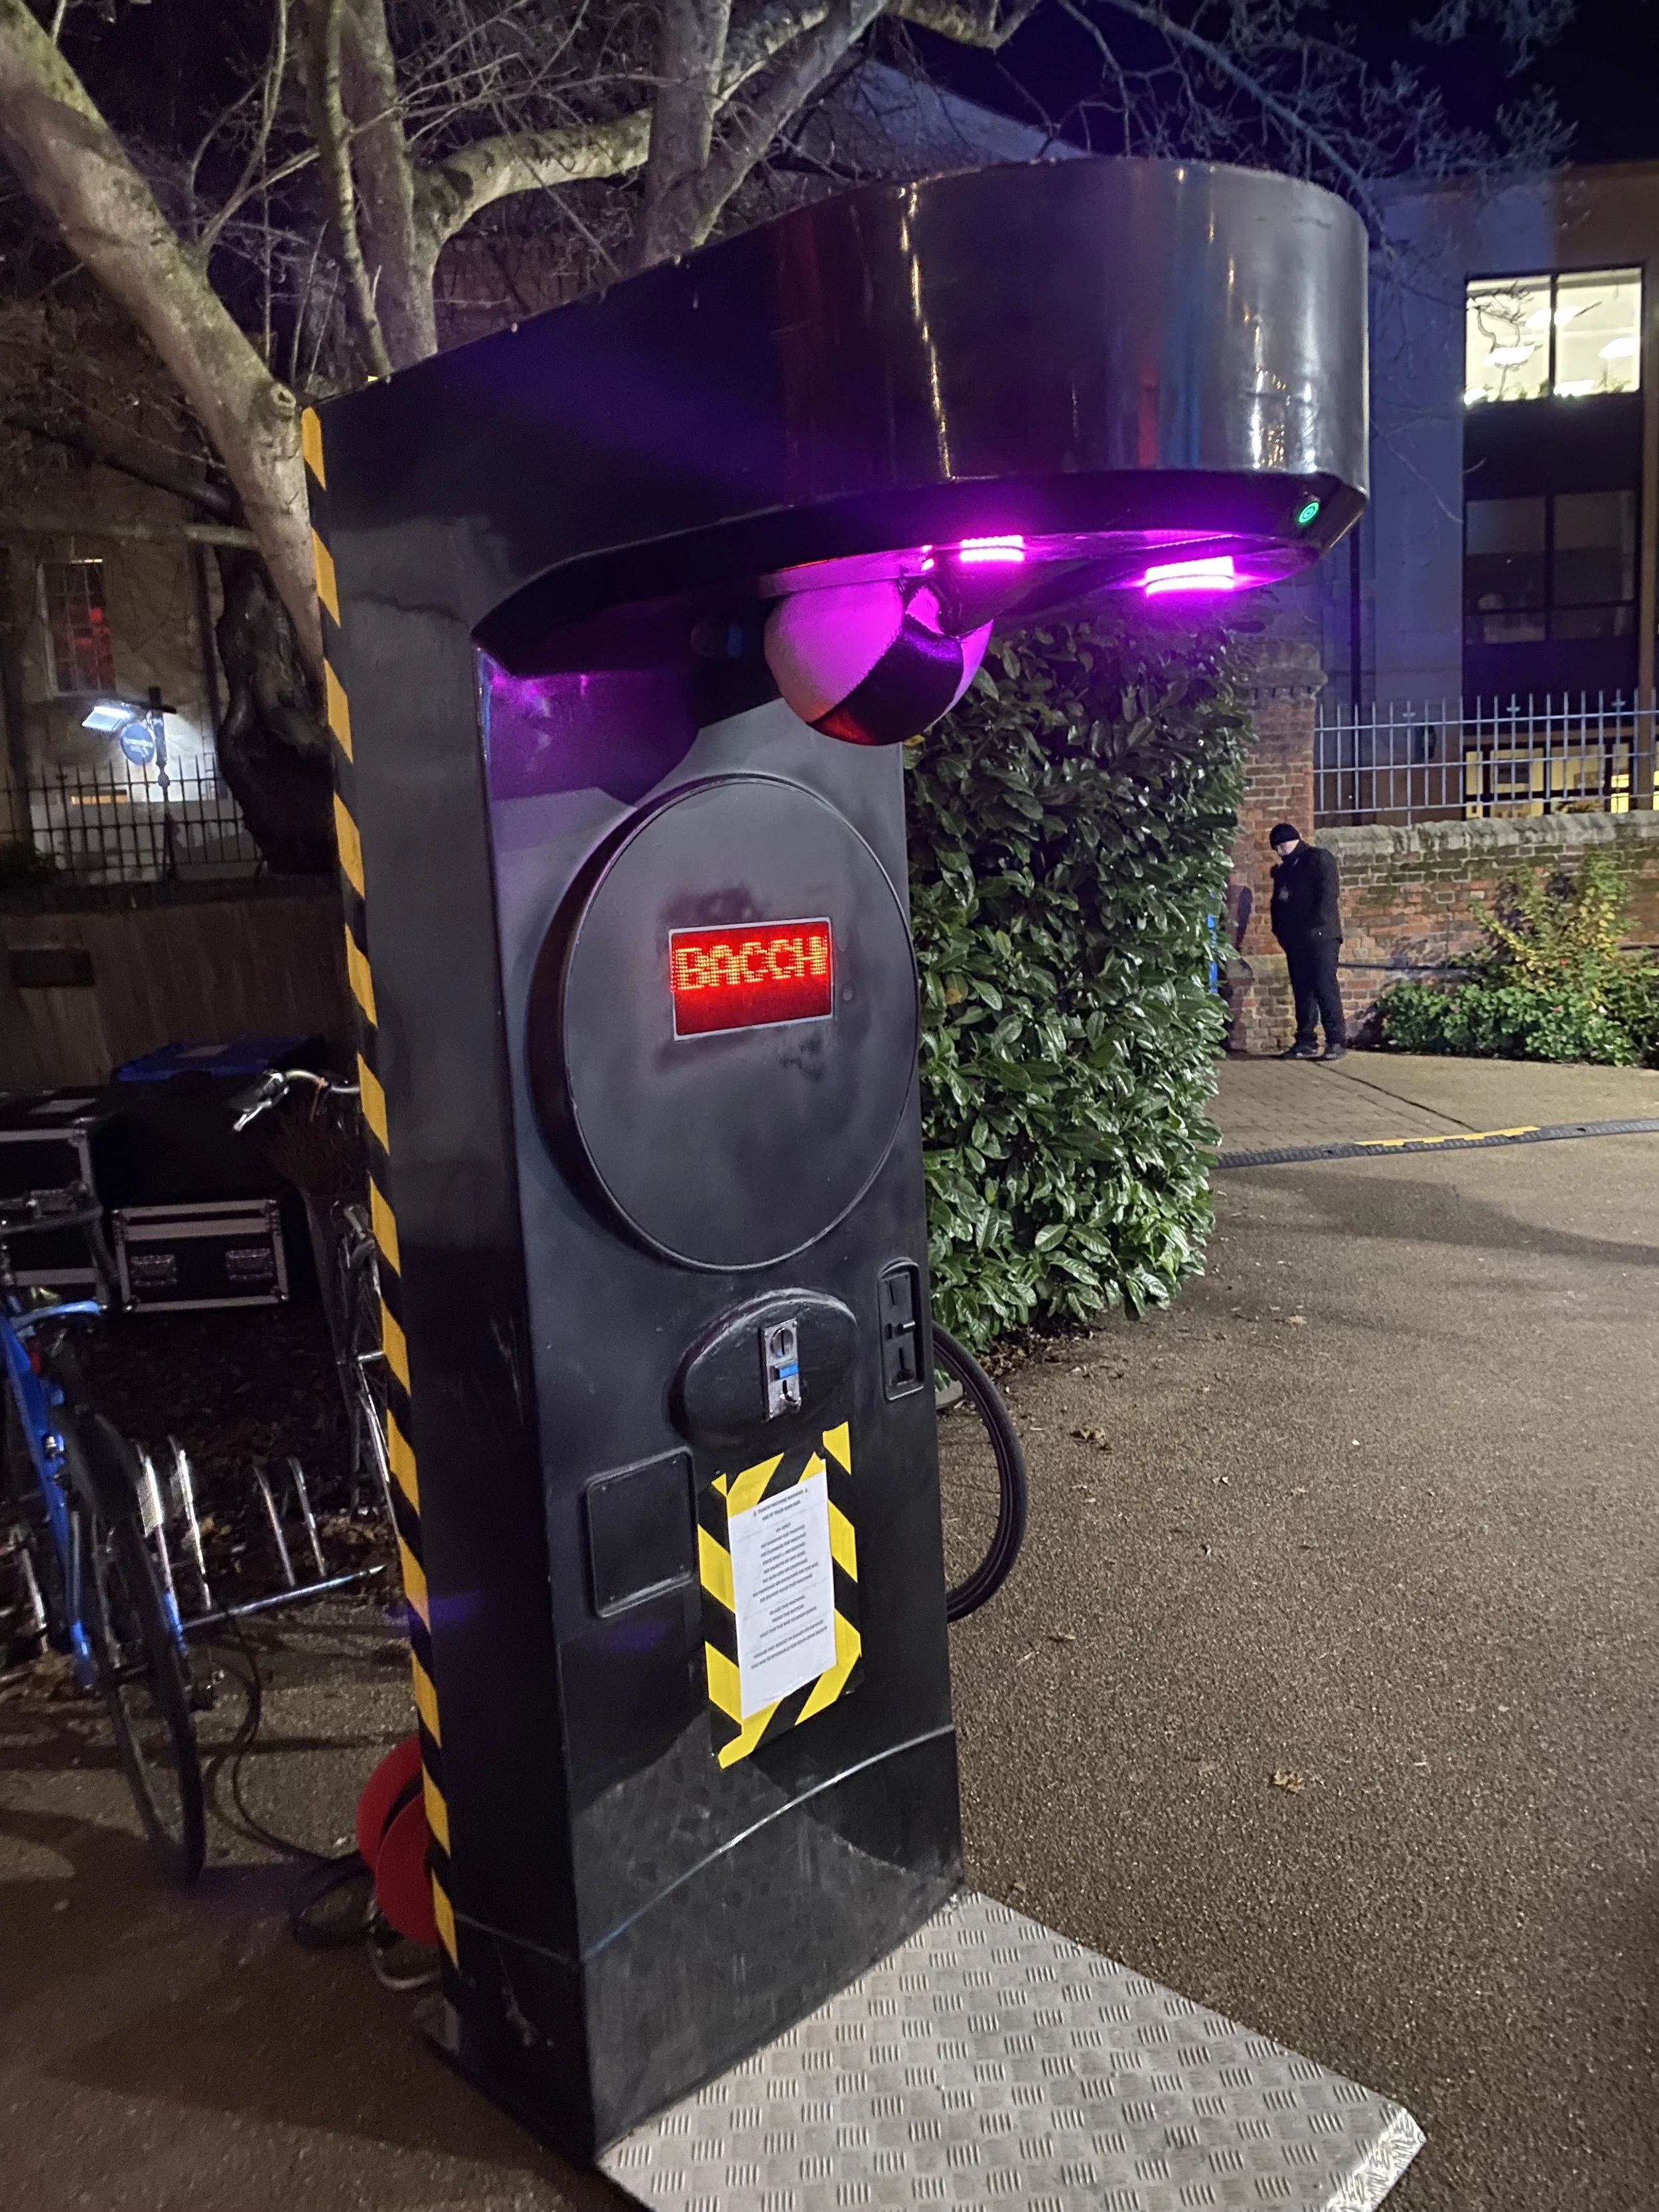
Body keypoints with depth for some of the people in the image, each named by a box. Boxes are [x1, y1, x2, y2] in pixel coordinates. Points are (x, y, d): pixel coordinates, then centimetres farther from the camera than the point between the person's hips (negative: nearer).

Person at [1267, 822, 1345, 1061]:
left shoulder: (1319, 858, 1)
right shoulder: (1283, 870, 22)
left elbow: (1328, 892, -9)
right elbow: (1278, 902, 22)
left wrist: (1316, 924, -16)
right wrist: (1280, 930, 6)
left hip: (1321, 935, -7)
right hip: (1295, 939, 7)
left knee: (1325, 986, -12)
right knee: (1302, 990, 5)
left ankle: (1337, 1042, -11)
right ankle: (1306, 1042, 7)